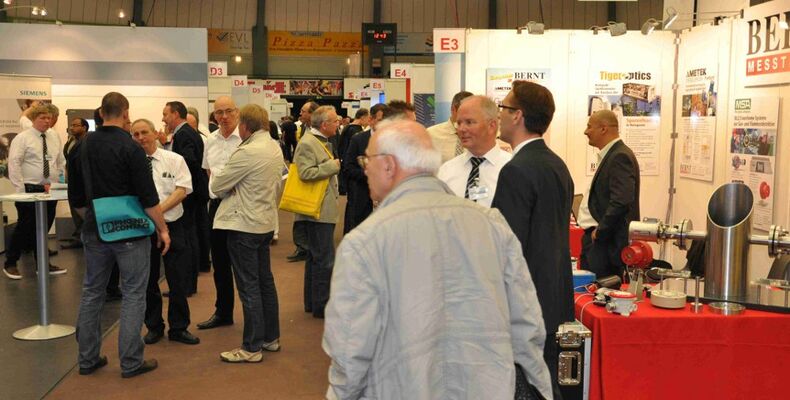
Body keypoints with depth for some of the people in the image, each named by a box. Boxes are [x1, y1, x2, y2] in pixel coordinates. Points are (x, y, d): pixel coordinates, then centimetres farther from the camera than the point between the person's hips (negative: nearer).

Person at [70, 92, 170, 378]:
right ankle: (131, 362, 6)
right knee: (133, 295, 2)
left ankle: (87, 359, 21)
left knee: (92, 292, 15)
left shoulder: (81, 147, 4)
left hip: (94, 231, 6)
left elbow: (76, 198, 10)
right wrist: (162, 229, -6)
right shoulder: (129, 148, -14)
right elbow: (148, 197, -15)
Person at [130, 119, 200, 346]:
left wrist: (160, 209, -18)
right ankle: (154, 326, 25)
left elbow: (182, 189, -7)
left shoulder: (174, 160, 1)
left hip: (171, 225, -1)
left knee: (178, 279, 2)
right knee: (147, 280, 10)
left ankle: (178, 328, 15)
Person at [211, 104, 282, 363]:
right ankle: (271, 337, 27)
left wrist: (228, 188, 8)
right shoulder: (275, 148, 6)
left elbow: (216, 186, -14)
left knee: (249, 288, -1)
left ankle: (252, 348, 6)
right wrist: (237, 188, 4)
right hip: (266, 222, 9)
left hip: (245, 226, -9)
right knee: (265, 282, 17)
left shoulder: (247, 152, -20)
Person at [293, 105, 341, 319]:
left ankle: (312, 302, 26)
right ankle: (321, 305, 0)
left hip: (321, 210, 11)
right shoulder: (307, 143, -15)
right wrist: (333, 165, -19)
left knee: (315, 257, 17)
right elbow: (306, 173, -25)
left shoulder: (320, 142, 17)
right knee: (324, 260, -7)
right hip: (318, 211, -11)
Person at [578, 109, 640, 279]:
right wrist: (596, 231, 11)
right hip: (599, 239, 9)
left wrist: (600, 232, -16)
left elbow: (621, 201, -24)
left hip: (607, 241, -9)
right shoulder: (610, 155, 16)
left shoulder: (620, 157, -15)